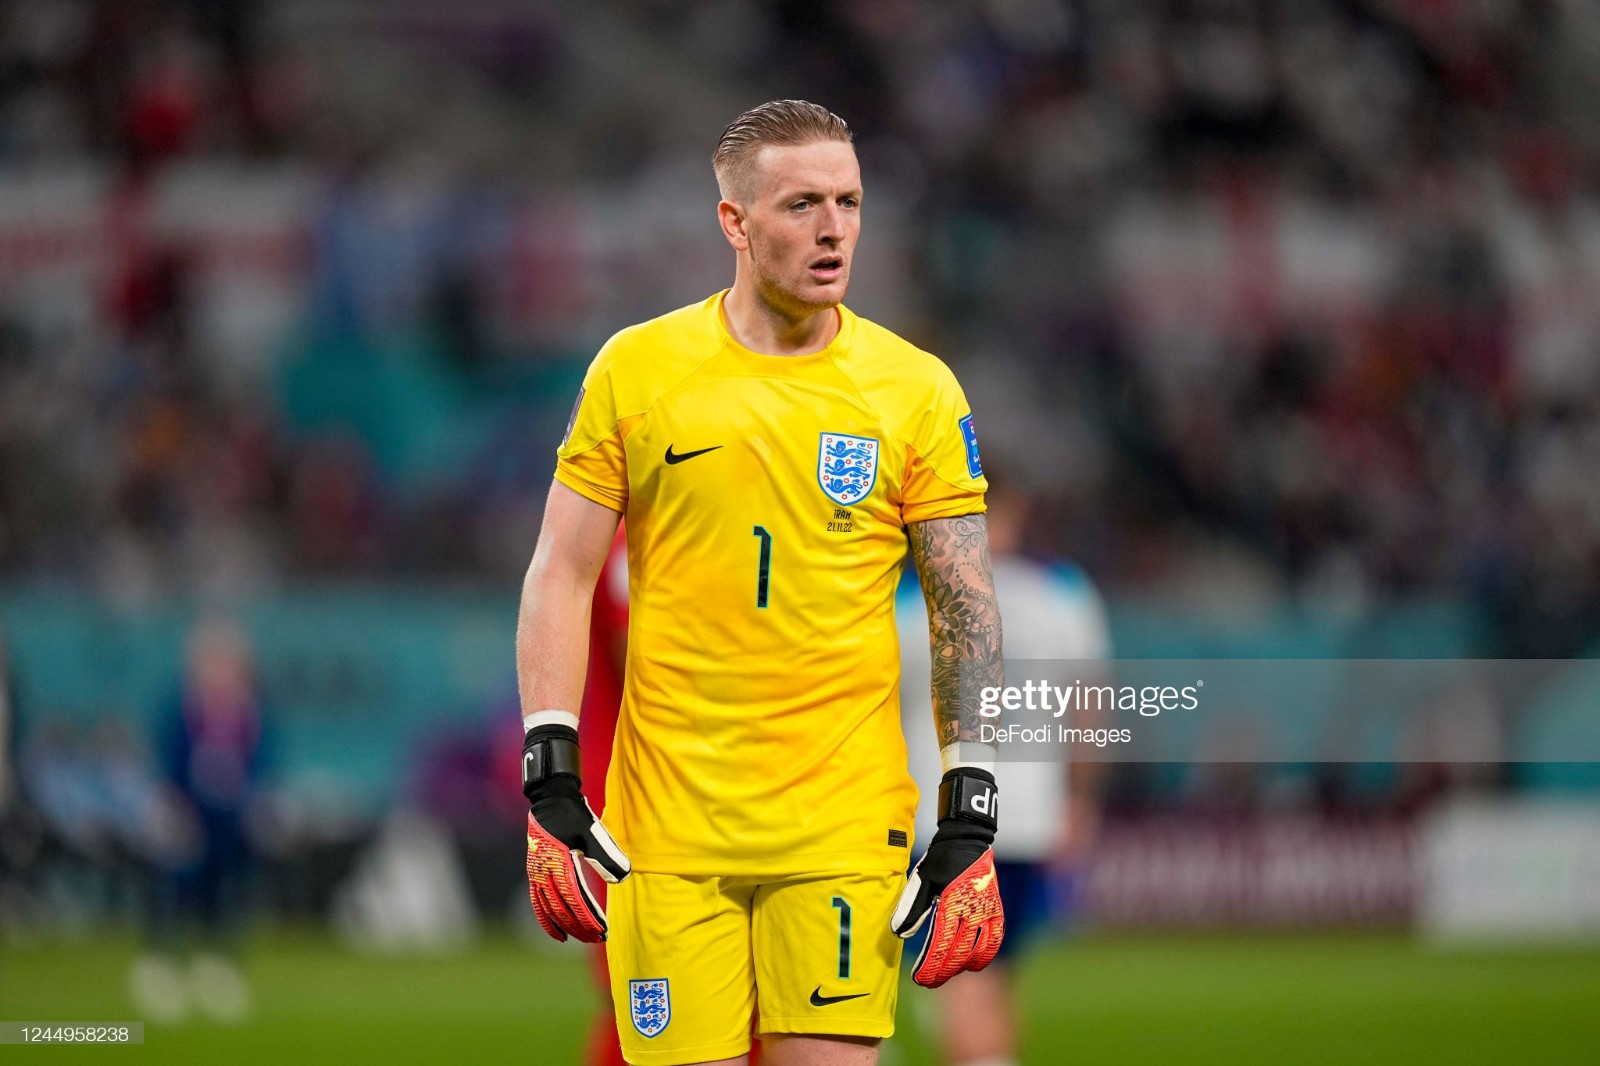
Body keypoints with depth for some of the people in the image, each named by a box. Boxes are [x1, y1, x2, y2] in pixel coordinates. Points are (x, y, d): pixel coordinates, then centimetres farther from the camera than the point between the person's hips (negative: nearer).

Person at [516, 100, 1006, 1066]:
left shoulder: (917, 390, 3)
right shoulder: (635, 370, 3)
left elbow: (966, 611, 4)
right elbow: (560, 577, 6)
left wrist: (971, 821, -3)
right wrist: (551, 784, -2)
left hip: (845, 825, 0)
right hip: (666, 825, 0)